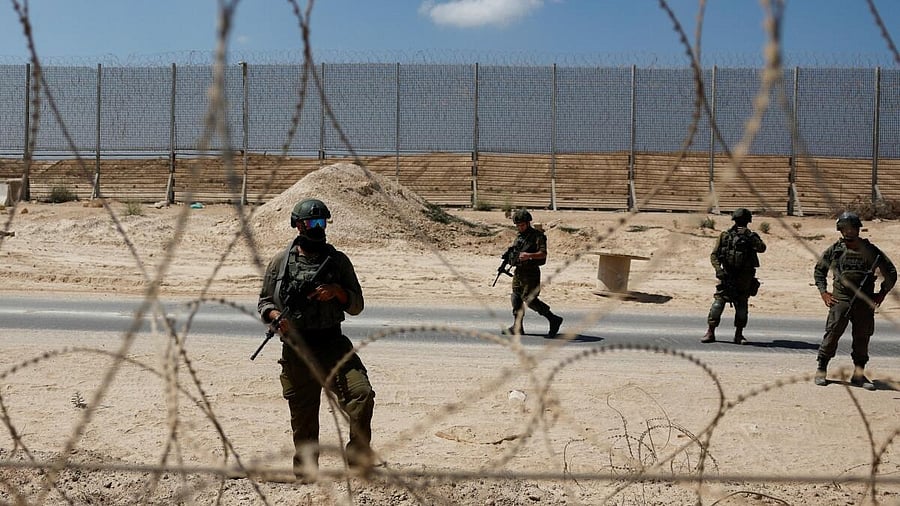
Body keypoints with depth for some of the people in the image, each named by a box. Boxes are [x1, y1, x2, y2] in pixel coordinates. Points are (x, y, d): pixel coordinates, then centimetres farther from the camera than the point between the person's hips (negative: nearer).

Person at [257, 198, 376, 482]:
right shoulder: (280, 262, 7)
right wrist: (276, 316, -10)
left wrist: (337, 291, -11)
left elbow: (357, 305, 9)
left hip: (333, 344, 0)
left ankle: (358, 457, -9)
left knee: (361, 393, -22)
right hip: (296, 350, 0)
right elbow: (264, 302, 12)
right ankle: (305, 476, 22)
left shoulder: (338, 261, 7)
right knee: (303, 418, 7)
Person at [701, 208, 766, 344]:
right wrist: (719, 269, -14)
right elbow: (714, 255, 1)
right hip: (727, 276, -1)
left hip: (745, 279, 1)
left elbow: (762, 248, -15)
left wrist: (751, 237, -30)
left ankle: (739, 334, 14)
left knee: (742, 306, 3)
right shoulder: (724, 236, 4)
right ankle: (710, 332, -3)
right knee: (718, 303, -8)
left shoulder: (751, 236, 4)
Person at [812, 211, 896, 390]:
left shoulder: (871, 250, 2)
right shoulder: (834, 250, 3)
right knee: (832, 335, -5)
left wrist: (882, 293, 5)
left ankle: (858, 374, 18)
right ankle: (821, 371, 3)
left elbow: (891, 273, 12)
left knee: (862, 338, 7)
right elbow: (819, 270, 15)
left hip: (865, 303, 1)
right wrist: (823, 292, 6)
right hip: (840, 301, -1)